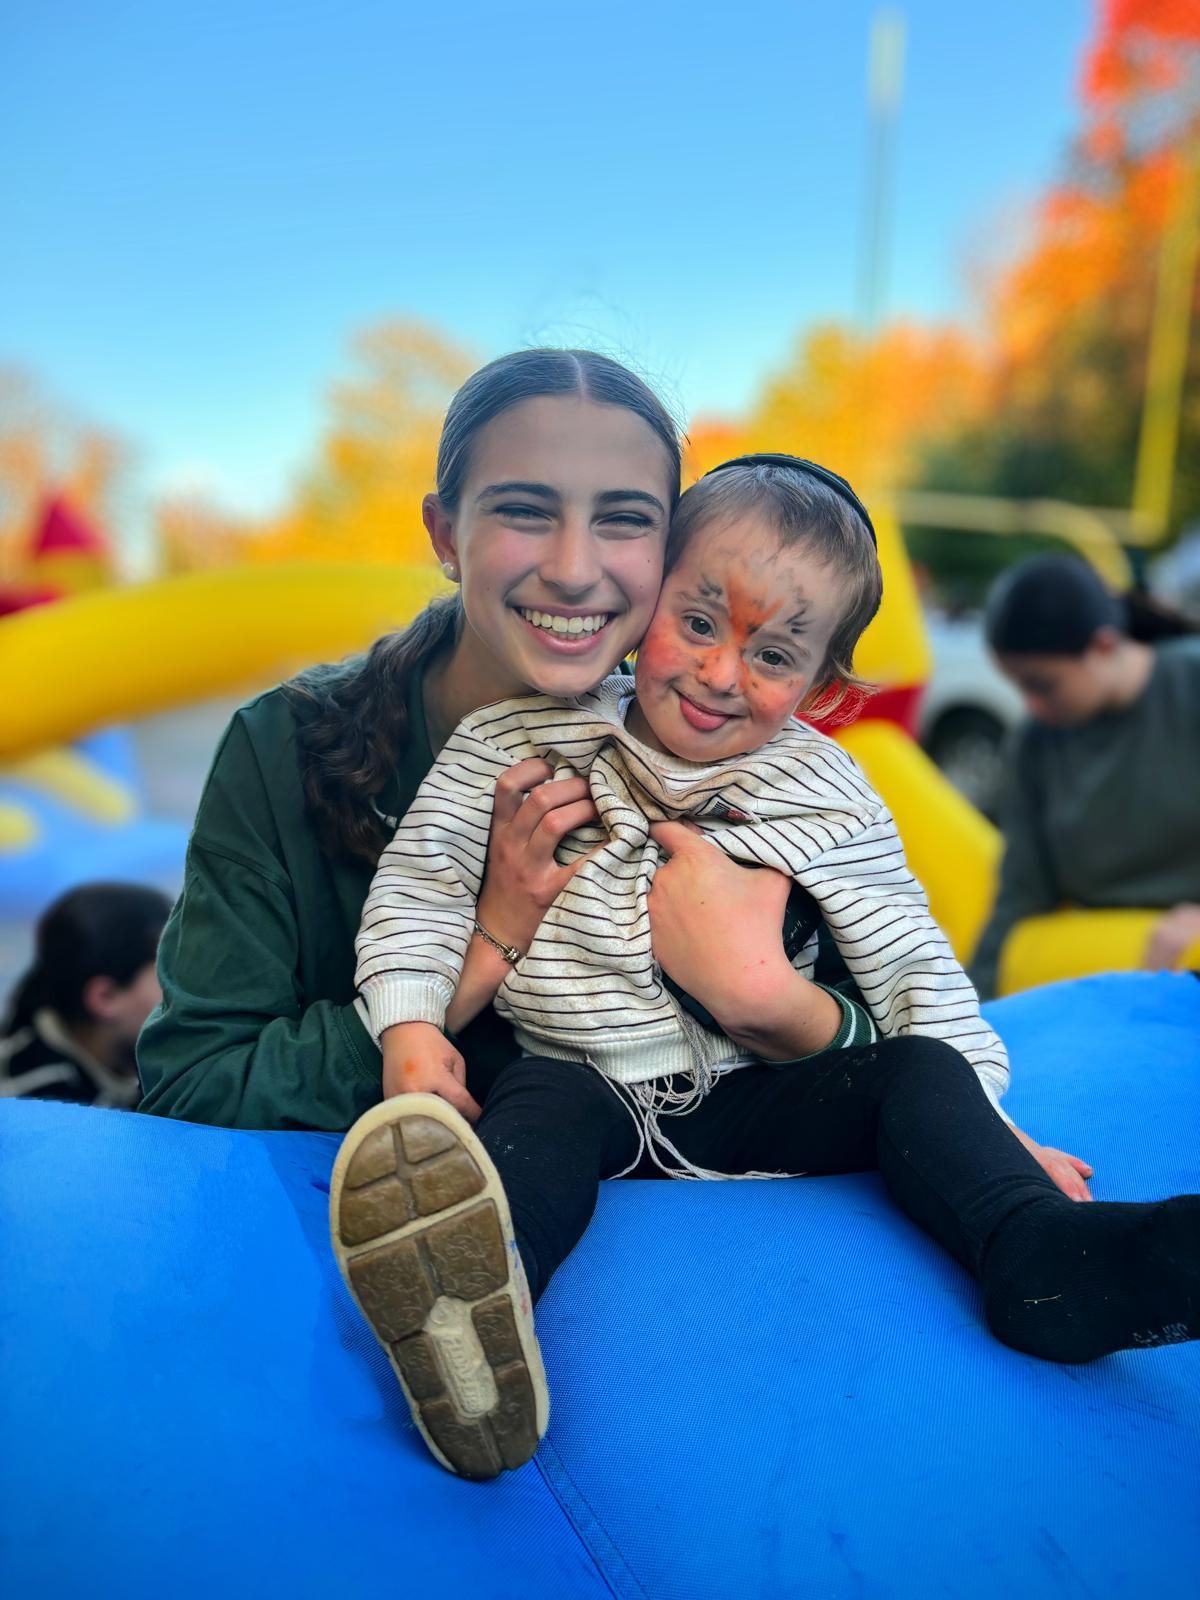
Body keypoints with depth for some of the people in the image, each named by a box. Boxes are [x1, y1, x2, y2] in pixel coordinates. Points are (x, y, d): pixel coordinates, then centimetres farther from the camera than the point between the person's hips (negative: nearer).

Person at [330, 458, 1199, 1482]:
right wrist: (412, 1027, -11)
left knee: (916, 1073, -17)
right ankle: (478, 1300, -62)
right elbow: (421, 878, 1)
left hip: (749, 1094, 3)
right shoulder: (526, 730, -1)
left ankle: (1044, 1255, -38)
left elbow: (914, 970, 5)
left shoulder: (827, 797, 2)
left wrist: (984, 1126, -1)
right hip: (578, 1078, -2)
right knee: (544, 1111, -34)